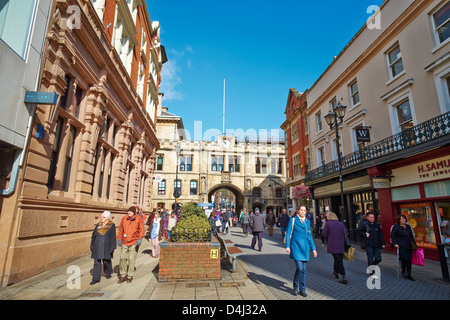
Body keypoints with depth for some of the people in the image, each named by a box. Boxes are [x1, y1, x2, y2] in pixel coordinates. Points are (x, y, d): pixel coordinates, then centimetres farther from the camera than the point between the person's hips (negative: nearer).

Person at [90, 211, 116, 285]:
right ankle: (96, 279, 9)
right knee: (97, 262, 2)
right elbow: (93, 235, 13)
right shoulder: (98, 225, 8)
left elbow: (113, 237, -6)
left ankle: (108, 273, 35)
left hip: (106, 246, -3)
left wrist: (112, 247, -11)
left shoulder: (112, 225, -4)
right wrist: (92, 245, 10)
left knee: (106, 261, 9)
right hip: (97, 247, 3)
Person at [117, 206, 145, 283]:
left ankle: (130, 276, 18)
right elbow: (121, 229, 12)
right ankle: (123, 275, 22)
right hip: (124, 242, 3)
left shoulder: (138, 219, -4)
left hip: (134, 242, -3)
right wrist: (119, 238, 7)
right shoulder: (124, 218, 4)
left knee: (131, 259, 2)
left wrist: (140, 239, -13)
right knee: (122, 258, 5)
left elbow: (141, 230, -3)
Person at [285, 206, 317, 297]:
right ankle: (296, 288, 12)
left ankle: (302, 289, 22)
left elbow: (309, 236, 14)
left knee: (303, 269, 7)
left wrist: (313, 248, 11)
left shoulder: (307, 222, 10)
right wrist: (287, 246, -11)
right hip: (296, 247, -4)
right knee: (300, 268, -9)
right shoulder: (293, 220, -3)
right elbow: (289, 234, -4)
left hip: (305, 248, 4)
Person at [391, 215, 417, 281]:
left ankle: (409, 275, 12)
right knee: (405, 258, -19)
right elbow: (392, 235, -3)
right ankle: (403, 271, 7)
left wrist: (414, 243, 15)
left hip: (408, 246, 6)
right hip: (401, 246, -5)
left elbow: (411, 236, 24)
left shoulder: (408, 226, 16)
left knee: (410, 260, -1)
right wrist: (395, 243, -10)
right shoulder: (396, 226, -2)